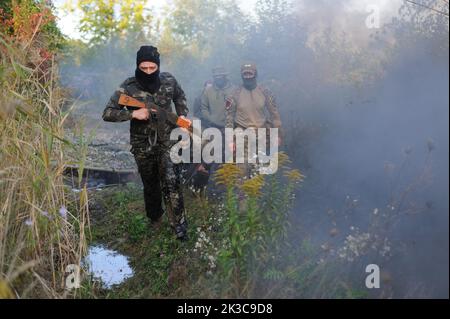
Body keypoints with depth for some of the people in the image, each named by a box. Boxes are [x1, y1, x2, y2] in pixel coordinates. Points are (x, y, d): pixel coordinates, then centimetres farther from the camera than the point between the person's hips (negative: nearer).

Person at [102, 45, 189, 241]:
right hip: (142, 144, 0)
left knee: (171, 182, -13)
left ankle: (179, 224, -3)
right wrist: (133, 114, -23)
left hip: (167, 139, 0)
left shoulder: (169, 81, -5)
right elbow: (107, 113, -11)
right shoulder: (128, 88, -12)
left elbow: (180, 97, 17)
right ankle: (155, 219, 37)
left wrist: (182, 115, 3)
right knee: (150, 185, 14)